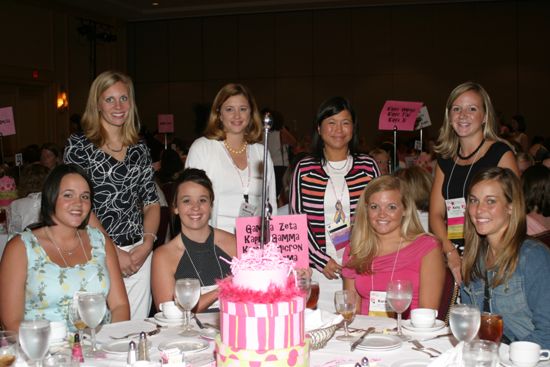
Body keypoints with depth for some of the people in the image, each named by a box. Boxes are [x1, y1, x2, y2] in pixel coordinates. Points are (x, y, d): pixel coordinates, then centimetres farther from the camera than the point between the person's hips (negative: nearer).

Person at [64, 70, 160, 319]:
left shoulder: (139, 149, 12)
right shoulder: (79, 145, -1)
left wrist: (147, 245, -3)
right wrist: (113, 252, -11)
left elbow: (151, 202, 13)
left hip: (139, 255, 4)